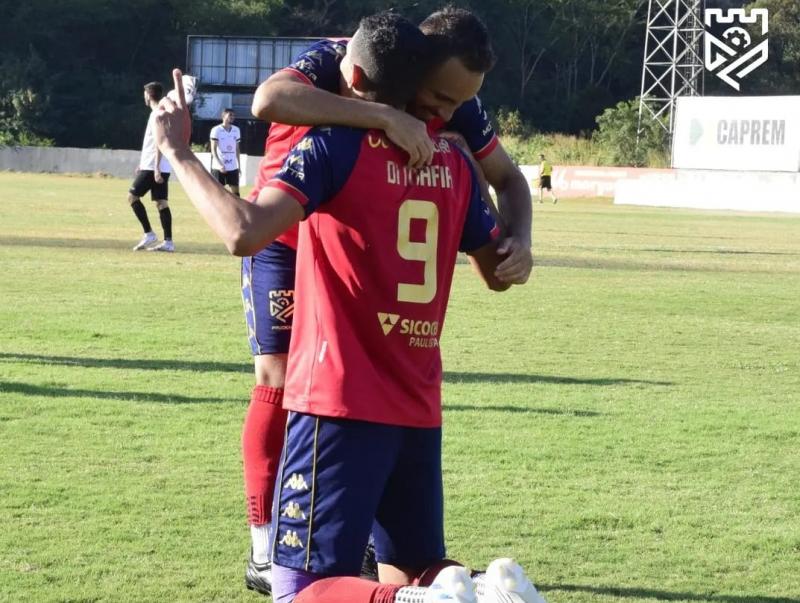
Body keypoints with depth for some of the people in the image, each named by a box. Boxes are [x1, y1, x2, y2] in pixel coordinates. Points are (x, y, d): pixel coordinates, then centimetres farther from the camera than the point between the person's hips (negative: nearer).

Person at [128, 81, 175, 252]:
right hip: (162, 168, 9)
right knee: (161, 202, 5)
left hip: (153, 167, -9)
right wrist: (142, 163, 30)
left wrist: (156, 168, -22)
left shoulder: (157, 115, -12)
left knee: (133, 196, -3)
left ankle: (149, 234, -6)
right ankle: (168, 241, 0)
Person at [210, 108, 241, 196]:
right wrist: (220, 164, -22)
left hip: (233, 167, 5)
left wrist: (239, 165, 12)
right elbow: (213, 149, -11)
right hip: (219, 167, -5)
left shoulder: (236, 130, 10)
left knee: (235, 191, 4)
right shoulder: (216, 130, -7)